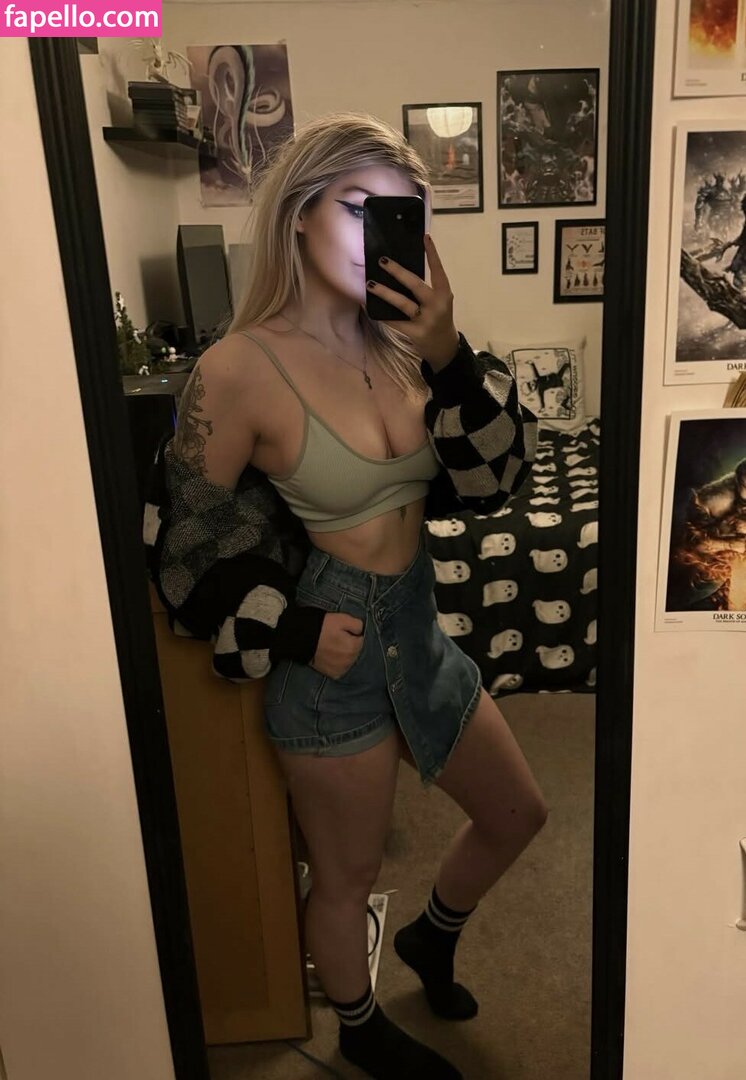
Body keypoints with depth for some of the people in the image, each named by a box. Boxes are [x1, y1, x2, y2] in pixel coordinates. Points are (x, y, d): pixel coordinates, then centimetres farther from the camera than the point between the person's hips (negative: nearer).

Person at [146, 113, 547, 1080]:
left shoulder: (398, 345, -4)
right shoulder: (239, 370, -19)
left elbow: (490, 479, -6)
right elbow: (184, 546, -11)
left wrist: (449, 355, -18)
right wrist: (296, 633, -15)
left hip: (420, 635, 6)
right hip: (331, 659, -6)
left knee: (517, 816, 23)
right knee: (347, 878, 18)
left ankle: (432, 936, 54)